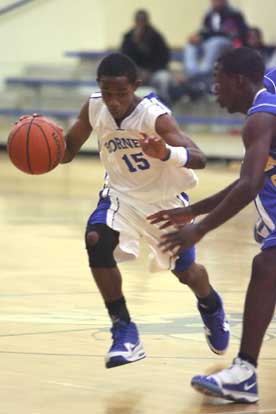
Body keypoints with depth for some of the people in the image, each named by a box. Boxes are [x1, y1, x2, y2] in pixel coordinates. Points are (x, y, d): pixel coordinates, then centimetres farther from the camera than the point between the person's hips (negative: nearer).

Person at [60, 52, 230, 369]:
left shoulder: (155, 115, -32)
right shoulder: (94, 108, -18)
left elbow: (198, 159, -41)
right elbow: (67, 151, -4)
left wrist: (167, 153, -62)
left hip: (166, 199, -3)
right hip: (121, 194, 3)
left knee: (185, 270, 10)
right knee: (96, 239, -26)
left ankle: (211, 307, 49)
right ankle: (123, 329, -15)